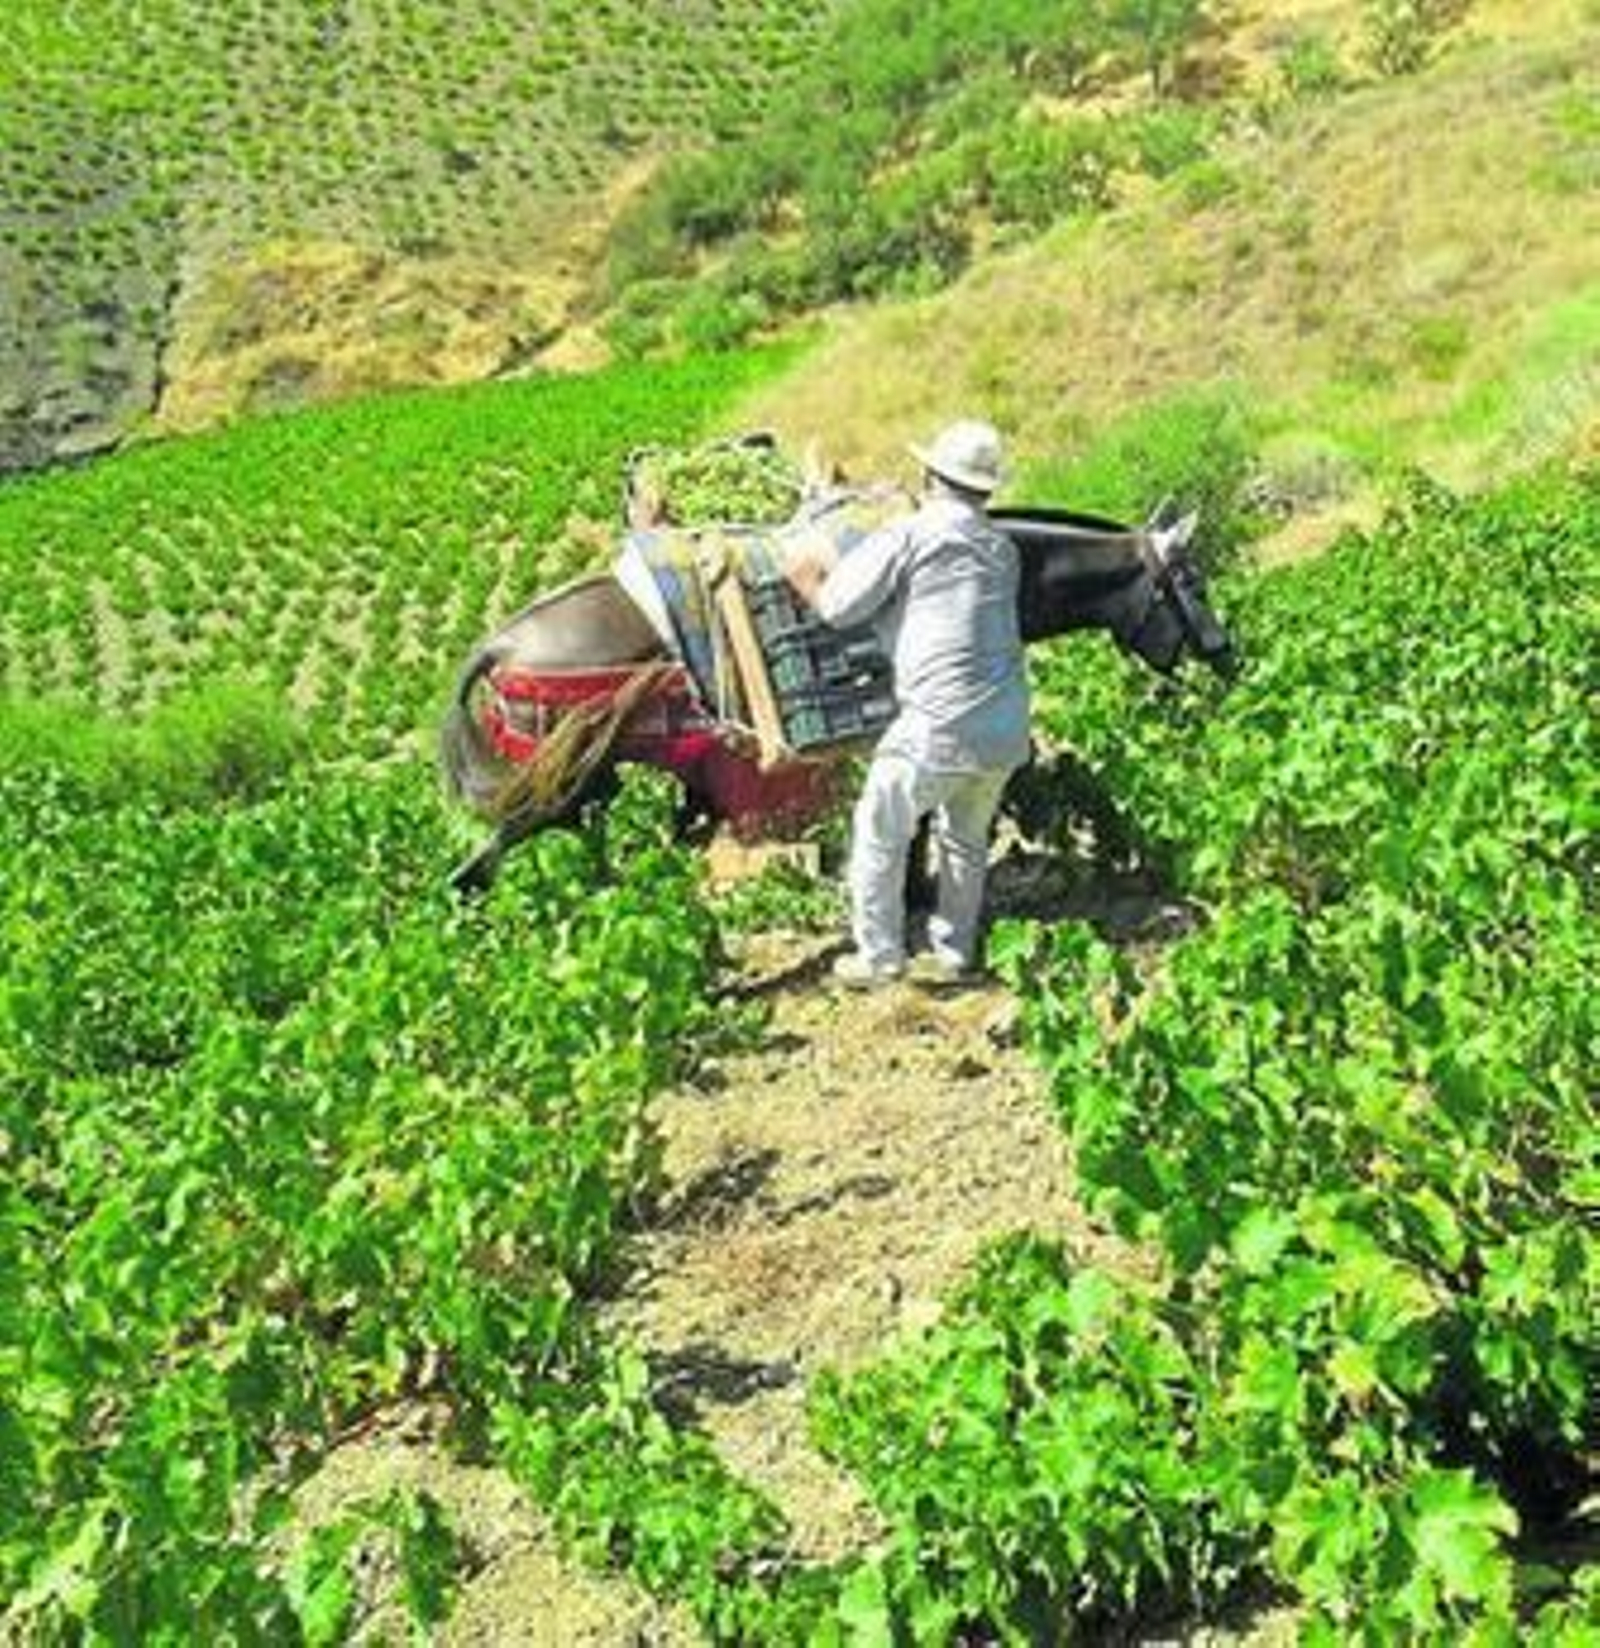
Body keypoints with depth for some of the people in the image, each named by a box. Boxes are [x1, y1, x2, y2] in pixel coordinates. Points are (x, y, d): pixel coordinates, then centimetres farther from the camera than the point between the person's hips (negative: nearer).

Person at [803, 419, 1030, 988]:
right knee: (966, 838, 23)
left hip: (940, 726, -6)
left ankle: (880, 957, 16)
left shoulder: (909, 534, -7)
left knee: (879, 833, 11)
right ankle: (954, 952, 31)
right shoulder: (1003, 550, 14)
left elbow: (835, 608, -6)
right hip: (1007, 728, 6)